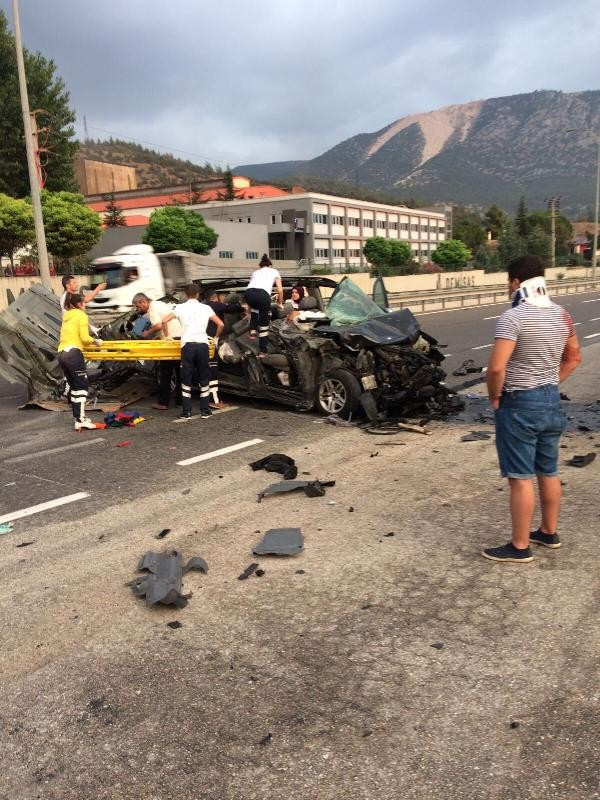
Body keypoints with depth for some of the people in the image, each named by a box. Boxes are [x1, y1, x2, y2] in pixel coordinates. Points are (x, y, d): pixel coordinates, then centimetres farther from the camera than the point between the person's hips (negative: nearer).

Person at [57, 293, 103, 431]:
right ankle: (80, 421, -12)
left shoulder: (67, 316, 24)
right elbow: (85, 337, -9)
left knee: (74, 386, 13)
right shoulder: (81, 315, 0)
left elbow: (69, 335, 19)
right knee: (81, 387, -7)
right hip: (73, 353, -8)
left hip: (61, 354, 8)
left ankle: (79, 417, 14)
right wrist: (95, 341, 10)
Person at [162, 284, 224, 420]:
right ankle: (205, 410, 12)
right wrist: (216, 337, 26)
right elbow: (220, 324, 10)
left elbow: (164, 321, 1)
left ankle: (186, 412, 6)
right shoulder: (206, 308, 13)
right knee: (204, 378, 11)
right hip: (203, 344, 1)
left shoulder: (180, 307, 9)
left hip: (187, 345, -1)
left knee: (186, 379, 6)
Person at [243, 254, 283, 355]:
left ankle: (253, 331, 23)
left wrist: (249, 310, 45)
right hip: (263, 294, -3)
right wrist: (280, 303, 38)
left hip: (248, 292, 3)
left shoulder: (255, 272, 38)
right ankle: (262, 351, 11)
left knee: (255, 307, 38)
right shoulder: (274, 271, 31)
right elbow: (280, 290, 20)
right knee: (264, 324, 11)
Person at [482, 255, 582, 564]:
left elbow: (496, 368, -26)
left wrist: (494, 397, -10)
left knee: (520, 478, -1)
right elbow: (574, 358, 19)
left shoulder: (513, 317, -19)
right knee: (548, 472, 19)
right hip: (552, 401, 8)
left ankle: (520, 547, 8)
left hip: (519, 405, -8)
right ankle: (549, 532, 33)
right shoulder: (561, 315, 7)